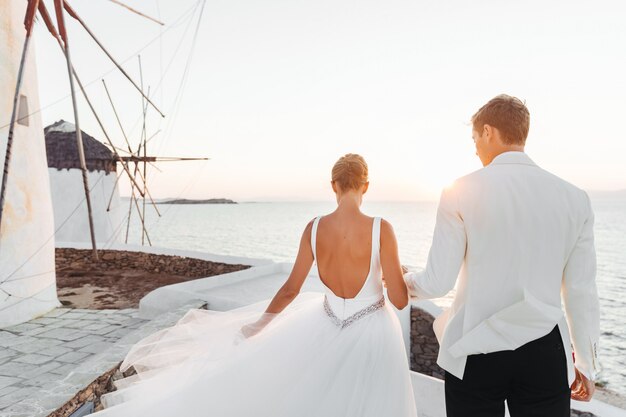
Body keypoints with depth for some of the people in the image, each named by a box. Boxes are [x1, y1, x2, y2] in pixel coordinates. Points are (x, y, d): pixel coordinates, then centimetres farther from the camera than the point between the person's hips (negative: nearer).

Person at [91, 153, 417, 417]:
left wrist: (256, 324, 10)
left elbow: (290, 289, -6)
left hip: (330, 326, 2)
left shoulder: (314, 228, -13)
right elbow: (400, 300, -17)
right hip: (372, 334, -1)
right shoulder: (380, 229, -23)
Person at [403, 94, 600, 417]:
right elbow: (582, 292, 3)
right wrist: (585, 364, 16)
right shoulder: (574, 197, -1)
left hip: (476, 353, -2)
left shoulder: (461, 192, -9)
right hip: (545, 355, 3)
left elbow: (437, 282, -8)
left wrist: (406, 279, 14)